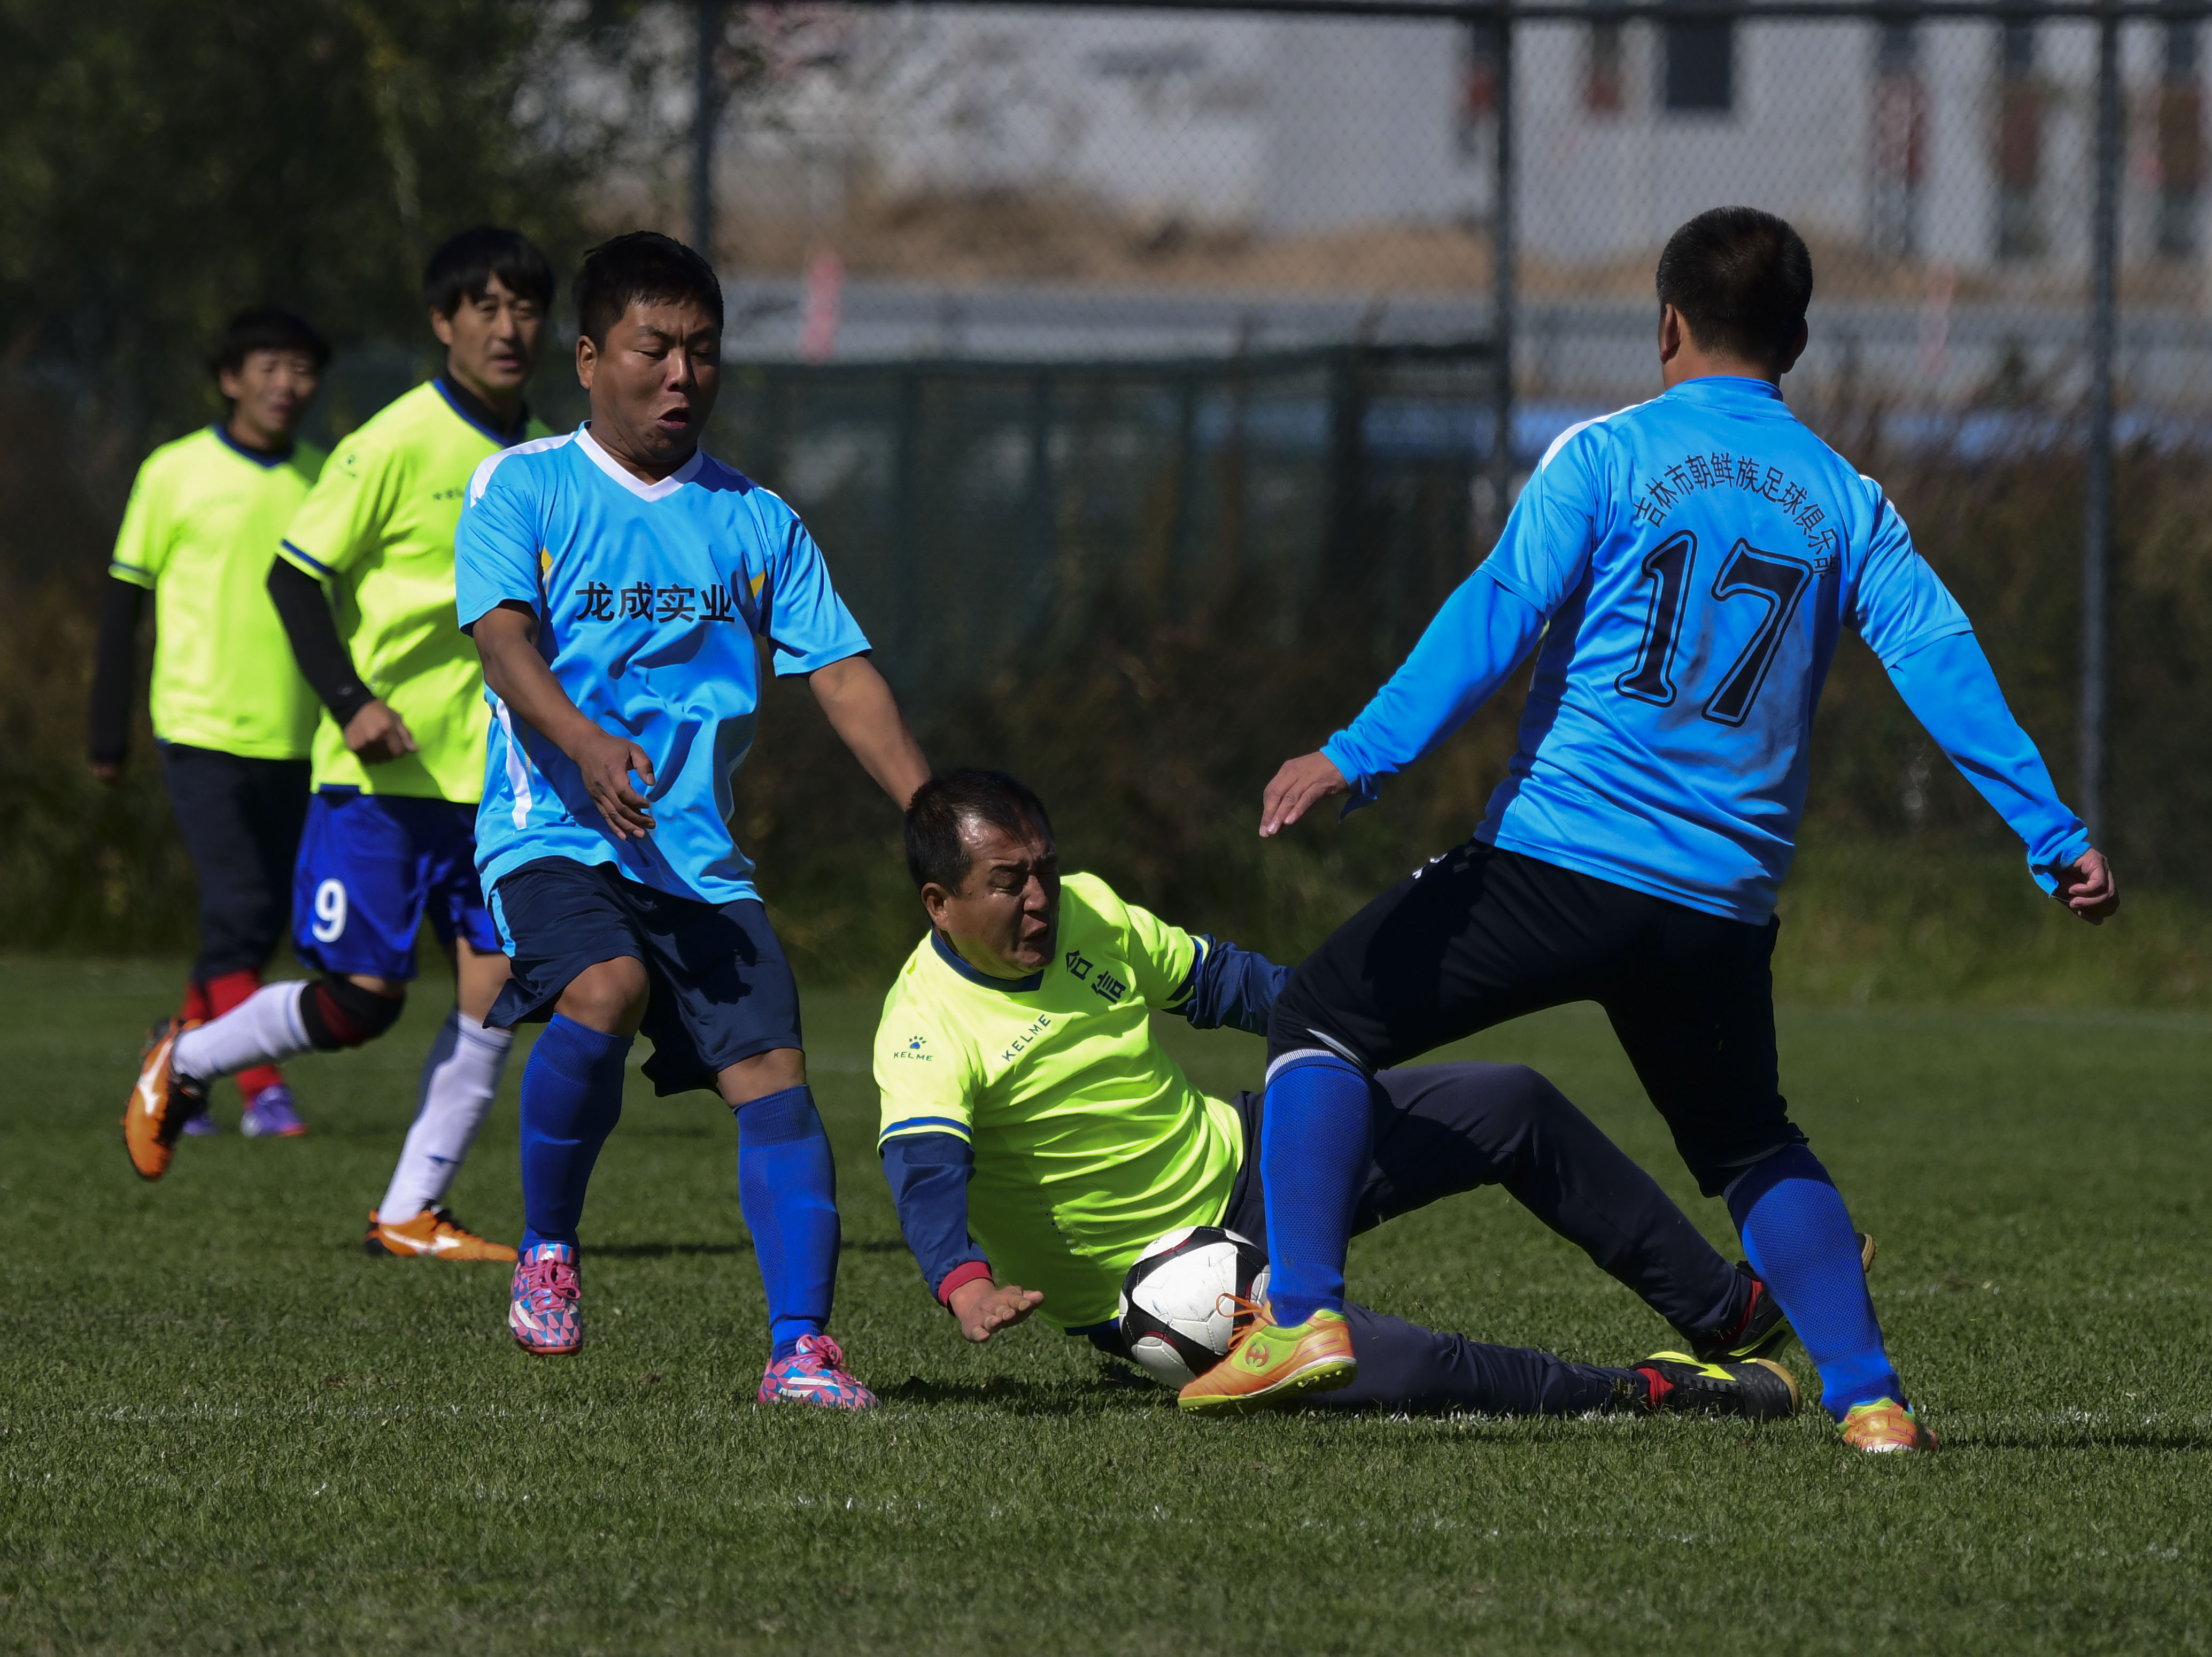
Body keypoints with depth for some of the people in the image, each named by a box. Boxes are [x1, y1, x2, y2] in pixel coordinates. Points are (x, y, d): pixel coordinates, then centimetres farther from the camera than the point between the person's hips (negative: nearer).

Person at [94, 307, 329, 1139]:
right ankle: (263, 1092, -13)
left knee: (259, 923, 7)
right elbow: (125, 601, 3)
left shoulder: (325, 480, 8)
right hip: (201, 728, -4)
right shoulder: (176, 472, -2)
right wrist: (109, 734, 2)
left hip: (292, 741, 4)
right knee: (239, 909, -14)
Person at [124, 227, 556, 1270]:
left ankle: (410, 1214, 5)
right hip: (379, 769, -6)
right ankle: (183, 1064, 19)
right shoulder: (397, 443, -11)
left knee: (497, 983, -4)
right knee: (362, 999, -8)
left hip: (492, 777, 6)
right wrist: (352, 701, -19)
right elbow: (296, 574, -10)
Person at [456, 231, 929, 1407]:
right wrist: (584, 743, -31)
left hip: (698, 857, 4)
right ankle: (546, 1251, -10)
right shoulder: (522, 489, 3)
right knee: (606, 989, -31)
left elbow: (842, 675, 11)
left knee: (772, 1070, -13)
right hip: (553, 836, -4)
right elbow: (503, 640, -11)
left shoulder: (757, 522, 15)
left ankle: (799, 1346, -13)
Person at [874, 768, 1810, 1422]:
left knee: (1512, 1107, 8)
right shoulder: (927, 1030, -26)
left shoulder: (1087, 913, -4)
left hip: (1236, 1160, 8)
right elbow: (925, 1170, -42)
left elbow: (1209, 979, 12)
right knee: (1405, 1370, -32)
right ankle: (1646, 1396, -10)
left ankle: (1725, 1312, 20)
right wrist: (965, 1284, -61)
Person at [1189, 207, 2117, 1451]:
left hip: (1560, 856, -4)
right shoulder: (1847, 503, 11)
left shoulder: (1605, 458, 1)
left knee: (1324, 1022, 11)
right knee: (1753, 1149, 24)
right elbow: (1941, 661, 4)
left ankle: (1305, 1315, -7)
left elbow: (1498, 616, -10)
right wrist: (2055, 836, 4)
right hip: (1725, 902, 4)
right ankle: (1869, 1395, 7)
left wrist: (1361, 755, -14)